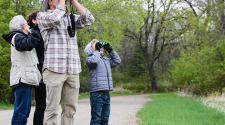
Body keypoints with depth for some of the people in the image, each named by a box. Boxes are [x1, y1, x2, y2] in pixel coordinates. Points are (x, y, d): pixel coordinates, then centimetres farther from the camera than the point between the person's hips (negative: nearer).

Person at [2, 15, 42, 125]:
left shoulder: (21, 37, 27)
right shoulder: (17, 36, -6)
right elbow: (28, 44, -27)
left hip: (25, 78, 10)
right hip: (22, 78, -10)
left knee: (25, 111, 11)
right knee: (20, 111, -12)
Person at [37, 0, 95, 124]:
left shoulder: (71, 18, 19)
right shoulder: (42, 15, 5)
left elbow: (89, 19, 4)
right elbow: (55, 19, -16)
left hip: (73, 70, 5)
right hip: (54, 68, -5)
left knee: (70, 108, 3)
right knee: (52, 108, -7)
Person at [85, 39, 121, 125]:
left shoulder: (106, 60, 21)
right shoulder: (90, 58, -2)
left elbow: (117, 61, 25)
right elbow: (93, 61, -23)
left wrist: (110, 50, 18)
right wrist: (96, 50, -8)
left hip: (106, 93, 8)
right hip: (97, 93, -7)